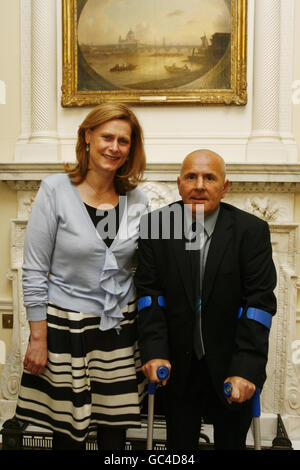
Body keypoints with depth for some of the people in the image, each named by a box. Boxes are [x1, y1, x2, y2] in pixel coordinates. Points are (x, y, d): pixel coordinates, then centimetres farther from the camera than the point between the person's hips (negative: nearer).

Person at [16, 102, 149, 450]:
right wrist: (38, 338, -9)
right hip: (66, 327, -3)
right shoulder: (55, 190, -9)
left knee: (115, 431, 12)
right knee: (69, 434, 9)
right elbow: (34, 271, -8)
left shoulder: (137, 200, 2)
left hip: (120, 329, 3)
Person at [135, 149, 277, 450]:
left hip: (232, 368, 0)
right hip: (178, 366, 1)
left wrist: (246, 368, -21)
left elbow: (260, 300, -14)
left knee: (231, 442, 19)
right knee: (179, 442, 16)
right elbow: (149, 290, -7)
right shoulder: (156, 225, -7)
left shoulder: (252, 230, -11)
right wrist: (154, 351, -17)